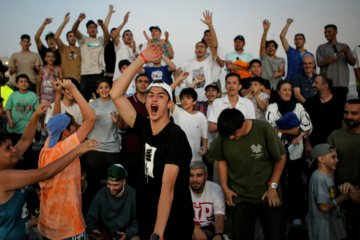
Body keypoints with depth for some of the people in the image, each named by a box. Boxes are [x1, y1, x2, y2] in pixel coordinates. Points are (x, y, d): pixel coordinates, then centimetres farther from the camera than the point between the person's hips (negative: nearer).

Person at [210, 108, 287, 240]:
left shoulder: (263, 129, -14)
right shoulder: (223, 135, -8)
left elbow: (281, 157, -4)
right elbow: (222, 161, 7)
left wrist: (273, 186, -5)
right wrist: (224, 187, 3)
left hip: (267, 194, -1)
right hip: (239, 196, 2)